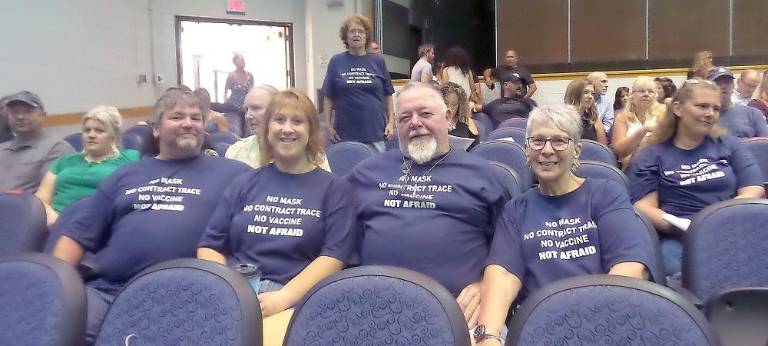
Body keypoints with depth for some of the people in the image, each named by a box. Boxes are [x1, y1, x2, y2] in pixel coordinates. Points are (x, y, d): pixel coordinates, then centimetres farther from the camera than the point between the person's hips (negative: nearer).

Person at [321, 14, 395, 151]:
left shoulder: (378, 61, 5)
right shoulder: (336, 62, 2)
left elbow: (388, 95, 8)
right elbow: (329, 96, 5)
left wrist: (391, 122, 3)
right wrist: (328, 125, 1)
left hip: (375, 132, 1)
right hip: (345, 134, -1)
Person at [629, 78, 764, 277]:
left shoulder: (729, 145, 21)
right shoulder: (651, 155, 12)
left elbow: (753, 190, 10)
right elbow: (644, 206, 2)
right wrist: (679, 227, -18)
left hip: (734, 233, 3)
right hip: (678, 239, -2)